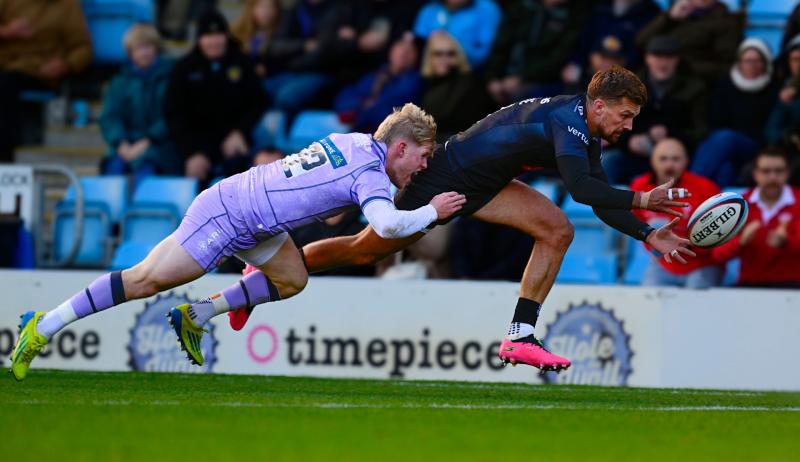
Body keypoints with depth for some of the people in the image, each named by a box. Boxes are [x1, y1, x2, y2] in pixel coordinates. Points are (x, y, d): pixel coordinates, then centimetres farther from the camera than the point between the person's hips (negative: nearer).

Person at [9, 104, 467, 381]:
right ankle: (44, 326, -3)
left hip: (254, 223, 9)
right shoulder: (371, 170, -18)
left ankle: (197, 315, 16)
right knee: (147, 279, -7)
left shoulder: (357, 143, 9)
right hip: (228, 214, -9)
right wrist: (432, 212, -18)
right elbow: (387, 224, -35)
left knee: (292, 280, 10)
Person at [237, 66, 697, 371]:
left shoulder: (589, 136, 0)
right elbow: (580, 188, -42)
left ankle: (520, 336, -6)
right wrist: (641, 199, -42)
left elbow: (603, 203, 6)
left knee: (557, 230, -8)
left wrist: (648, 235, -4)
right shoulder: (567, 119, -29)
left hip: (483, 186, 8)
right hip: (444, 178, -8)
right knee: (362, 251, 5)